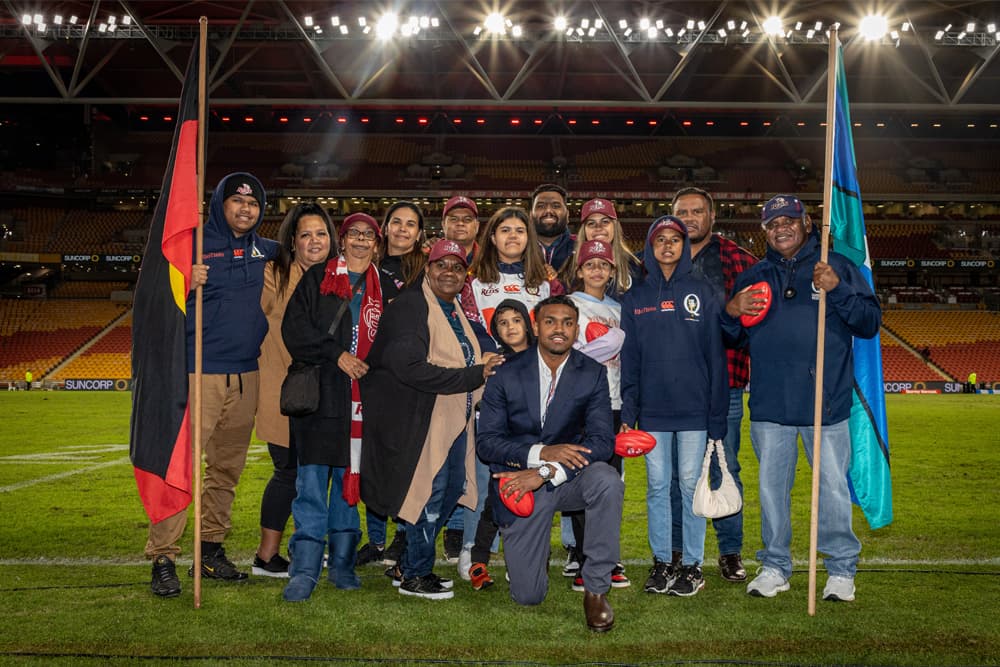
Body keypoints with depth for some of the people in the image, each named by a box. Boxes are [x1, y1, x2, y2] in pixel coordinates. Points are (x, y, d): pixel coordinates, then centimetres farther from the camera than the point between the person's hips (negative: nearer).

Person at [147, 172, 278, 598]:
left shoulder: (267, 251, 12)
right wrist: (185, 286, -25)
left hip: (247, 375, 6)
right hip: (199, 372, -6)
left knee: (228, 467, 12)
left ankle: (211, 550, 23)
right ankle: (162, 559, -4)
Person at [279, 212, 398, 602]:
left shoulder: (386, 287, 14)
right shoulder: (316, 279, 9)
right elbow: (294, 328, -2)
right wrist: (337, 354, -11)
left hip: (364, 395, 2)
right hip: (319, 392, -2)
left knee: (351, 476, 6)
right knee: (312, 480, -5)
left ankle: (342, 563, 16)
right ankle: (304, 570, -2)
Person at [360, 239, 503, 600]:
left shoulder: (456, 312, 17)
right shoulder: (410, 306, -13)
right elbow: (410, 367, -25)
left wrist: (485, 369, 9)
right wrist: (473, 375, -23)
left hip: (454, 420, 9)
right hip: (422, 419, -9)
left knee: (452, 490, 12)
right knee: (430, 493, -5)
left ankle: (409, 567, 26)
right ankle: (415, 576, 13)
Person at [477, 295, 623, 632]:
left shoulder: (593, 374, -5)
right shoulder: (507, 374, -6)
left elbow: (602, 441, -13)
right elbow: (487, 441, -9)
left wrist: (545, 473, -25)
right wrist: (542, 452, -25)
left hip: (569, 476, 1)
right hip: (521, 482, 0)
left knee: (608, 481, -35)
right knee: (527, 595, -3)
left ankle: (596, 588, -18)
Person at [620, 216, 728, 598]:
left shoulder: (701, 293, 4)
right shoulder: (636, 298, 9)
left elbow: (715, 355, 2)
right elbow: (629, 359, 7)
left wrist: (717, 412, -3)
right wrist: (628, 412, 0)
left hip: (693, 408, -2)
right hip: (652, 410, 2)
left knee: (691, 484, 2)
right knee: (657, 486, 6)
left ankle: (692, 564, 11)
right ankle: (660, 562, 15)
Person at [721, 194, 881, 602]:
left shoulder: (837, 267, 6)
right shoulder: (752, 277, 15)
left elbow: (870, 323, -1)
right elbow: (734, 338, 17)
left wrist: (838, 290, -15)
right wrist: (732, 312, -4)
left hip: (827, 400, -3)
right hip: (769, 403, 3)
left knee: (833, 486, 0)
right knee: (771, 486, 8)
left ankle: (841, 568, 15)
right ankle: (775, 567, 21)